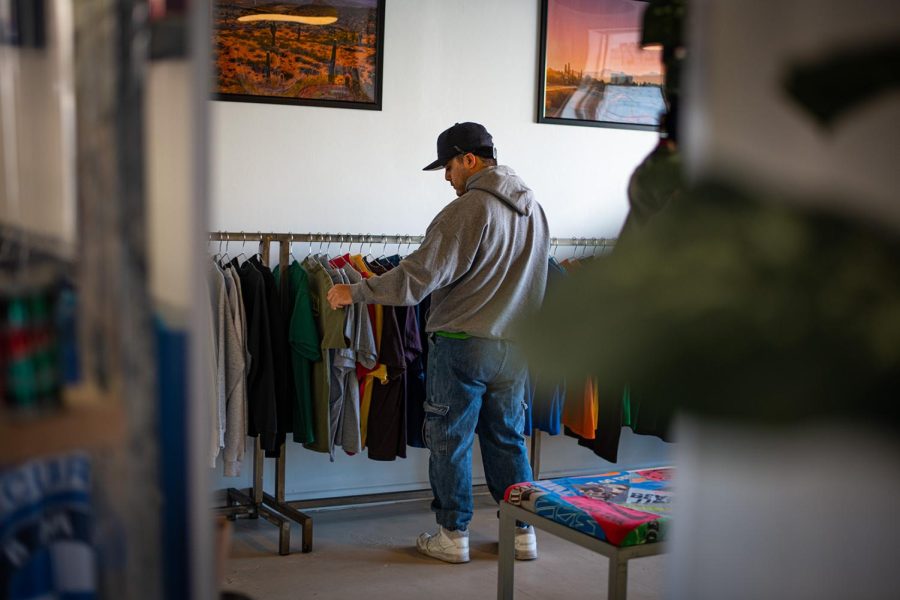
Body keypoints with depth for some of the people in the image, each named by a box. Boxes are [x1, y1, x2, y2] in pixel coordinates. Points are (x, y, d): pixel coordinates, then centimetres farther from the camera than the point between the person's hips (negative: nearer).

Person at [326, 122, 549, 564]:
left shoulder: (467, 211, -16)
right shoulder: (533, 208, 9)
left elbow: (419, 276, -19)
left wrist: (356, 292, -11)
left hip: (462, 345, -7)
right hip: (515, 347, 7)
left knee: (449, 440, 7)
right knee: (507, 438, 16)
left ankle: (452, 535, 15)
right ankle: (523, 532, 20)